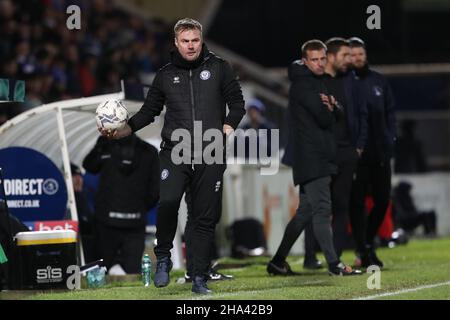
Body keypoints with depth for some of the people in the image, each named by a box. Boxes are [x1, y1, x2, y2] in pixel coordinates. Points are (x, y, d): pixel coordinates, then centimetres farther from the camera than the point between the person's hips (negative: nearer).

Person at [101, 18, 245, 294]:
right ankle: (163, 258, -3)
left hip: (210, 155, 0)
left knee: (205, 218, 1)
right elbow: (149, 111, 17)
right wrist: (122, 131, 5)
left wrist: (228, 127, -4)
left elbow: (237, 104, 12)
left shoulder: (218, 68, 6)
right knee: (168, 201, -24)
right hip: (175, 152, 0)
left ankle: (200, 279, 9)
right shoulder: (165, 75, 10)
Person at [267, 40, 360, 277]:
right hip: (312, 159, -10)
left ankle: (278, 262, 15)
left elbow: (336, 117, 19)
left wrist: (330, 106, -3)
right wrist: (330, 109, 4)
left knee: (306, 212, 11)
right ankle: (333, 264, -13)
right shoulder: (303, 84, -10)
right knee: (322, 209, -11)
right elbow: (325, 119, -18)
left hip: (320, 157, 10)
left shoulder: (317, 83, 21)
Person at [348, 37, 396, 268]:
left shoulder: (378, 81, 12)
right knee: (357, 201, -3)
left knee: (382, 199, 6)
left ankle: (367, 242, 24)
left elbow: (390, 111, 14)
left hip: (380, 151, 4)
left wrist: (390, 138, 3)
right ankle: (364, 251, 0)